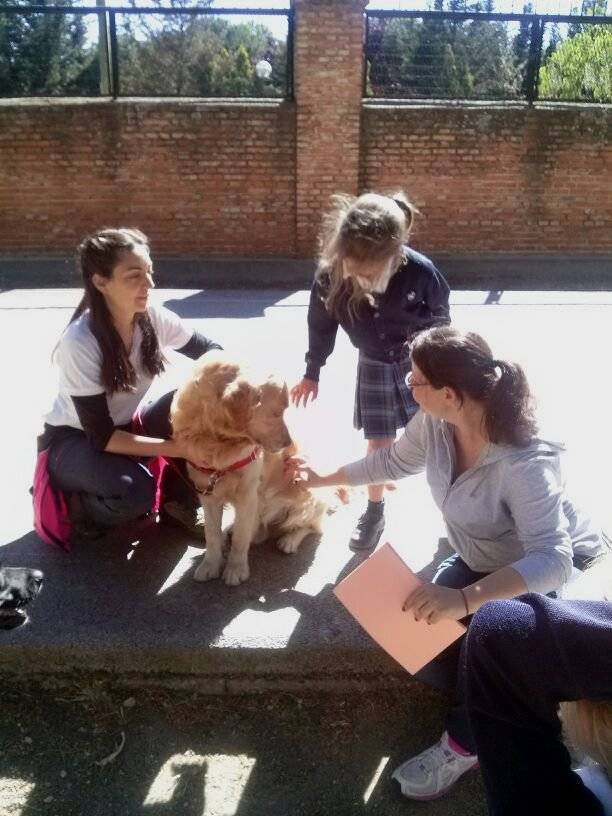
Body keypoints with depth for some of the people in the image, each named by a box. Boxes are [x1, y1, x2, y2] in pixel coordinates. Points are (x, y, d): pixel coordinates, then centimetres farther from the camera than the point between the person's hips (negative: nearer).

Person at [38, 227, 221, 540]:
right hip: (71, 441, -5)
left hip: (123, 427, 5)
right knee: (136, 491, -34)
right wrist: (178, 448, -32)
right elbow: (101, 436, -28)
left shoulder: (153, 318, -16)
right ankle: (77, 504, 0)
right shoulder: (79, 342, -30)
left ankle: (179, 499, -2)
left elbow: (208, 350, -2)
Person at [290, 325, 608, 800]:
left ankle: (465, 744, 4)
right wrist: (322, 478, 9)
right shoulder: (434, 424, -20)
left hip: (553, 571, -6)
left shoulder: (524, 464, -39)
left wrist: (465, 598, -62)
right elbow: (392, 462, 1)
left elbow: (552, 560, -48)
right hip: (480, 561, 6)